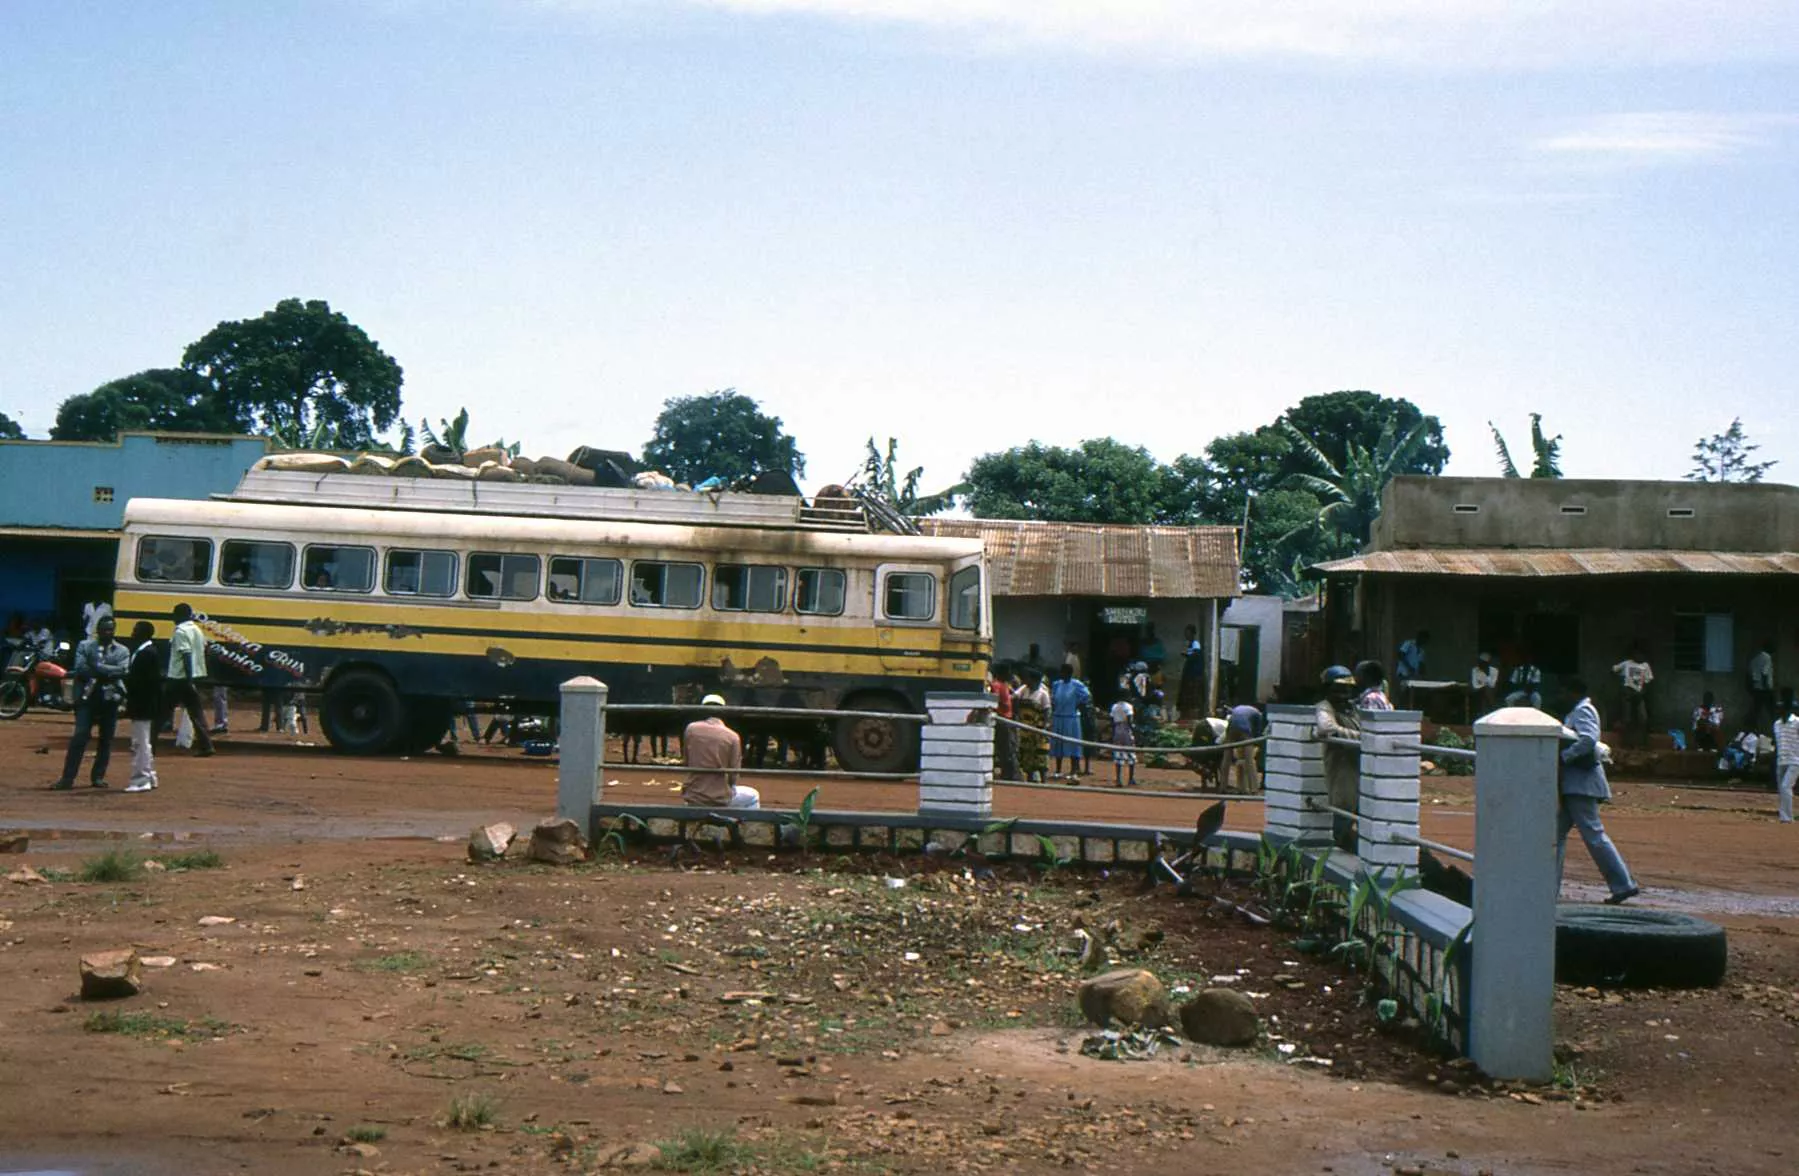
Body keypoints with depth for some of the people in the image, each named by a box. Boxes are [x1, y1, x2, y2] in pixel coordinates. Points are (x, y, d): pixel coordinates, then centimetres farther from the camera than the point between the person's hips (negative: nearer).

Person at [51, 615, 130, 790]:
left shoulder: (122, 651, 8)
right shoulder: (84, 646, 6)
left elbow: (122, 670, -10)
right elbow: (80, 669, -8)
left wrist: (98, 667, -14)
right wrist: (107, 673, -12)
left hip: (111, 699, 2)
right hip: (88, 698, -2)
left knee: (106, 740, 6)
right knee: (79, 737, -9)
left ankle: (98, 776, 16)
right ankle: (67, 777, -8)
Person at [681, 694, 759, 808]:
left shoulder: (691, 729, -4)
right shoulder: (732, 737, -10)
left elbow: (687, 762, 4)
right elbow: (733, 773, -6)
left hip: (692, 797, 3)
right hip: (719, 799, -3)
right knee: (753, 796, 25)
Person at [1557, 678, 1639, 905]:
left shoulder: (1582, 711, -10)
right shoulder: (1577, 712, 21)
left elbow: (1588, 739, -26)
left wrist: (1562, 757, -24)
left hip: (1582, 782, -11)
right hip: (1574, 784, 11)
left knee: (1593, 834, -9)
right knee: (1557, 832, 9)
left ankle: (1623, 884, -6)